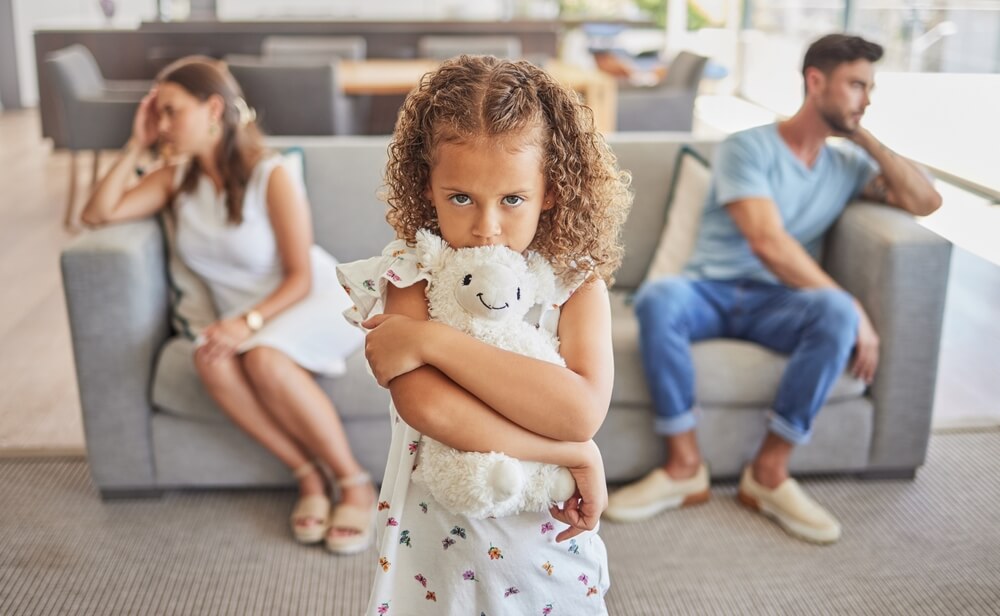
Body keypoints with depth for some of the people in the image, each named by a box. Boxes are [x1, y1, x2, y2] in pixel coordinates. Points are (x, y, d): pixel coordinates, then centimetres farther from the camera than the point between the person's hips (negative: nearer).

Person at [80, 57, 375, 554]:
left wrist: (249, 322, -28)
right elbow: (98, 213, -4)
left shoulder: (271, 177, -12)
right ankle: (308, 476, -18)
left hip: (315, 301, -4)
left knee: (264, 357, -37)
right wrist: (137, 146, -3)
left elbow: (300, 278, -13)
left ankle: (355, 483, -22)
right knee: (212, 361, -31)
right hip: (244, 319, 5)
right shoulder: (177, 178, 6)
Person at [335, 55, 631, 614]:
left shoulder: (579, 285, -12)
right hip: (438, 541, -1)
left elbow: (584, 410, -28)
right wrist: (574, 454, -28)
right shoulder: (414, 276, -13)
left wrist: (432, 340, -29)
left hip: (548, 542, 1)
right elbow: (424, 404, -29)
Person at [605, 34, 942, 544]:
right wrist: (854, 309, -20)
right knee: (658, 298, -37)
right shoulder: (747, 148, -5)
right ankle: (684, 467, -26)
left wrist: (867, 140, 4)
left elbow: (925, 202, 5)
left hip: (775, 303, 3)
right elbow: (768, 243, -17)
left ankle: (769, 471, -22)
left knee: (835, 313, -32)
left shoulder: (847, 164, 16)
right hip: (711, 290, -3)